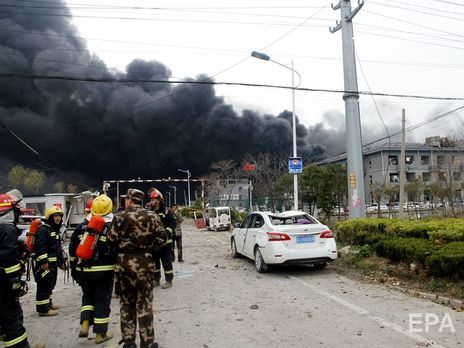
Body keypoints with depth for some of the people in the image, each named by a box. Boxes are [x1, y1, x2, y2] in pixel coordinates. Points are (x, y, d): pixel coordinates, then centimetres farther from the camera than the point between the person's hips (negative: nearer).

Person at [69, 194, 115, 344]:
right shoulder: (112, 228, -10)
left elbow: (72, 249, 9)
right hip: (104, 271, -4)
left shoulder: (81, 227, 4)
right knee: (102, 300, 7)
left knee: (88, 296, 24)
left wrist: (73, 268, 19)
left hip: (83, 270, 4)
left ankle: (85, 324, 10)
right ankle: (100, 334, 15)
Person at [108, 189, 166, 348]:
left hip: (124, 262, 0)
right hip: (145, 261, 0)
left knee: (126, 302, 14)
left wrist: (122, 248, 12)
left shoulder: (120, 216, -5)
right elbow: (161, 238, -2)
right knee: (144, 303, 8)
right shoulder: (151, 216, -1)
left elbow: (112, 240, -8)